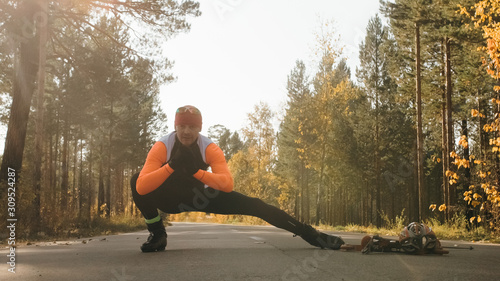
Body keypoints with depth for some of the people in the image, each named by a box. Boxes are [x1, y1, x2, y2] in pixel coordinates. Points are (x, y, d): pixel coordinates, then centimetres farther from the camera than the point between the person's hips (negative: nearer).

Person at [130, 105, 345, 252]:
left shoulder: (210, 149, -22)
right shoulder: (162, 147, -25)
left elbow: (227, 184, -34)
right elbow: (141, 187, -37)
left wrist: (197, 171, -46)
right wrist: (171, 166, -48)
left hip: (204, 196, 0)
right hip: (172, 200, 0)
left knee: (253, 205, -14)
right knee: (135, 181, -28)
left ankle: (310, 234, -9)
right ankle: (157, 234, -6)